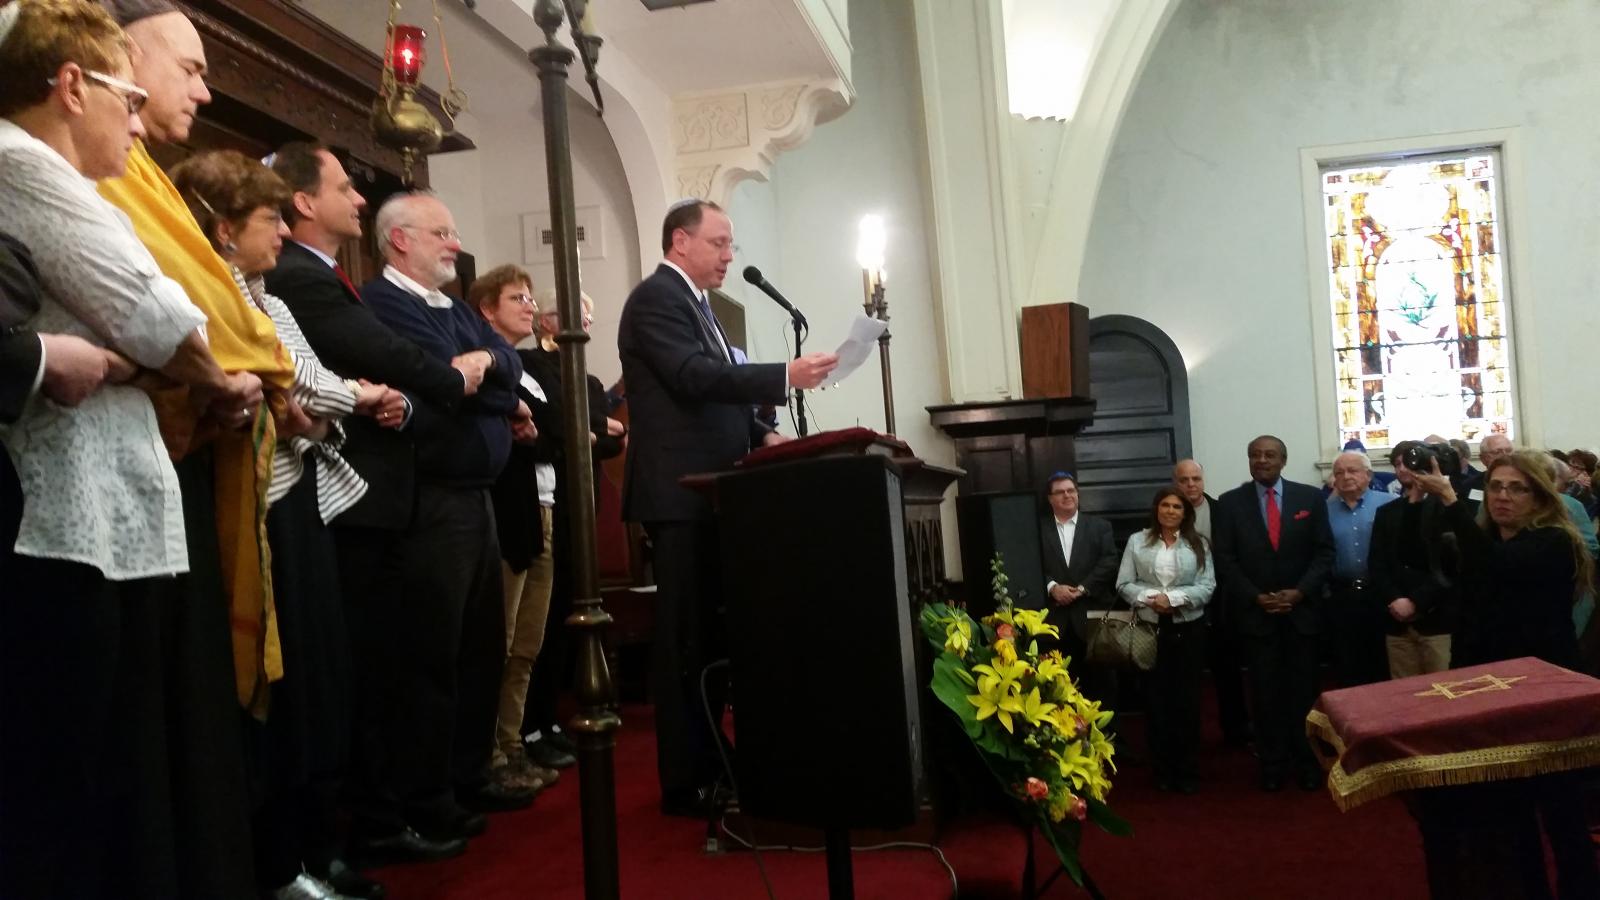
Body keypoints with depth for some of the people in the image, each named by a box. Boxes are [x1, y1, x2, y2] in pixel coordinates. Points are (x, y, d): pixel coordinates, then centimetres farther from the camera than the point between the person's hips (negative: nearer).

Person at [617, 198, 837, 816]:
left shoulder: (693, 302, 21)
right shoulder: (656, 297, -9)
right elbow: (695, 377, -23)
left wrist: (758, 435, 6)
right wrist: (786, 376, -27)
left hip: (709, 491, 10)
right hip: (681, 494, -10)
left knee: (710, 636, 14)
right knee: (687, 640, -5)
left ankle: (708, 765, 24)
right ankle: (685, 783, 3)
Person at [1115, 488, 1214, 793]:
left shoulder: (1198, 544, 3)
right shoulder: (1137, 541, 4)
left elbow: (1207, 586, -4)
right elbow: (1124, 584, 0)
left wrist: (1173, 598, -17)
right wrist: (1151, 597, -16)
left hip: (1188, 629, 0)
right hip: (1151, 628, 0)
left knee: (1187, 699, 5)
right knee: (1158, 699, 6)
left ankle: (1188, 770, 16)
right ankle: (1163, 769, 15)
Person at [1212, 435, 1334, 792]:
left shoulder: (1310, 498, 3)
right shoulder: (1230, 503, 1)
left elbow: (1324, 551, 2)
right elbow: (1225, 560, -1)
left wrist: (1299, 592, -10)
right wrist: (1256, 597, -10)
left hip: (1301, 609, 1)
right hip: (1255, 611, 0)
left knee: (1303, 690, 5)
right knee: (1266, 691, 4)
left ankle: (1306, 760, 19)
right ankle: (1272, 762, 15)